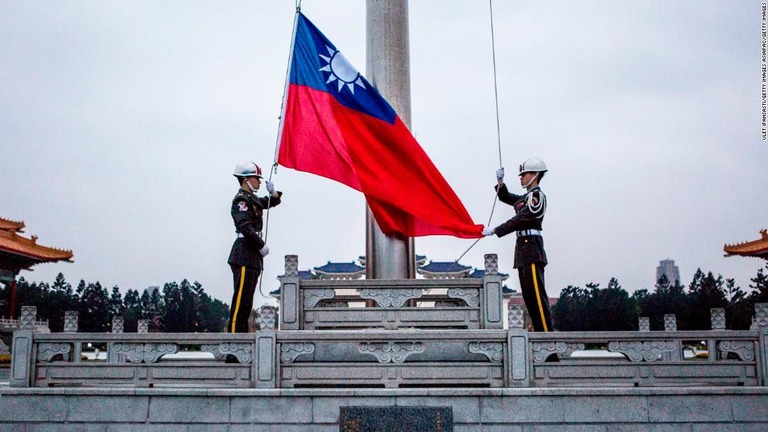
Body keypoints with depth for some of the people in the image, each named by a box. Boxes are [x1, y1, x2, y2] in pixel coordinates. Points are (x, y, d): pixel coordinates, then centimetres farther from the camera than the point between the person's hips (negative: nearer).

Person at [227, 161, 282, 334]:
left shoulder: (252, 199, 19)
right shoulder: (241, 200, -10)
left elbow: (272, 202, 33)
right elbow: (245, 227, -22)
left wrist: (273, 193, 10)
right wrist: (262, 246, -15)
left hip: (253, 256, 10)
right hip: (244, 256, -10)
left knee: (247, 300, 11)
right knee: (241, 297, -12)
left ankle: (242, 334, 15)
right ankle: (235, 333, -13)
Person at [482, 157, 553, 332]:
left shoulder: (537, 196, -8)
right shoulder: (527, 197, 20)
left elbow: (519, 220, -16)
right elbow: (505, 197, 32)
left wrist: (494, 231, -14)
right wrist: (500, 182, 13)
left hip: (531, 247, -10)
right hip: (524, 248, 10)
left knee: (536, 293, -12)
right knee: (529, 294, 8)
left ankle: (546, 332, -13)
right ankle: (539, 331, 9)